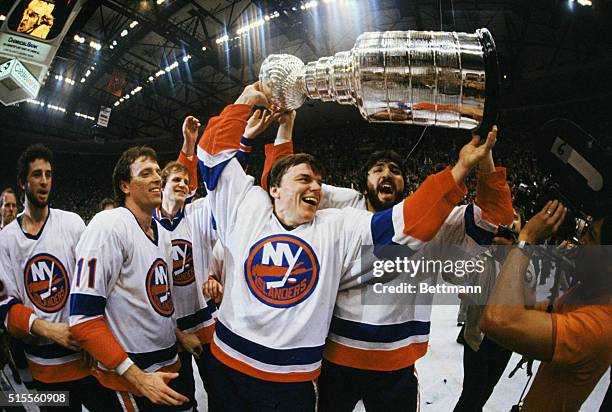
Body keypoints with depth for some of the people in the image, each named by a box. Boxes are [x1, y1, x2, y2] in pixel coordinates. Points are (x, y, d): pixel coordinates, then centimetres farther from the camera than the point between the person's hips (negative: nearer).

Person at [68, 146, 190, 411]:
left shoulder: (163, 234, 9)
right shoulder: (108, 226, -18)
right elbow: (83, 318, -22)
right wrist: (137, 377, -22)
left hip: (168, 367, 8)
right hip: (127, 381, -8)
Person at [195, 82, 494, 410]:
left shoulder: (338, 227, -3)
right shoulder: (247, 208, -4)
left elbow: (405, 222, -10)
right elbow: (217, 153, 0)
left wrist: (460, 169, -15)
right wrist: (245, 102, 0)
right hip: (228, 364, 1)